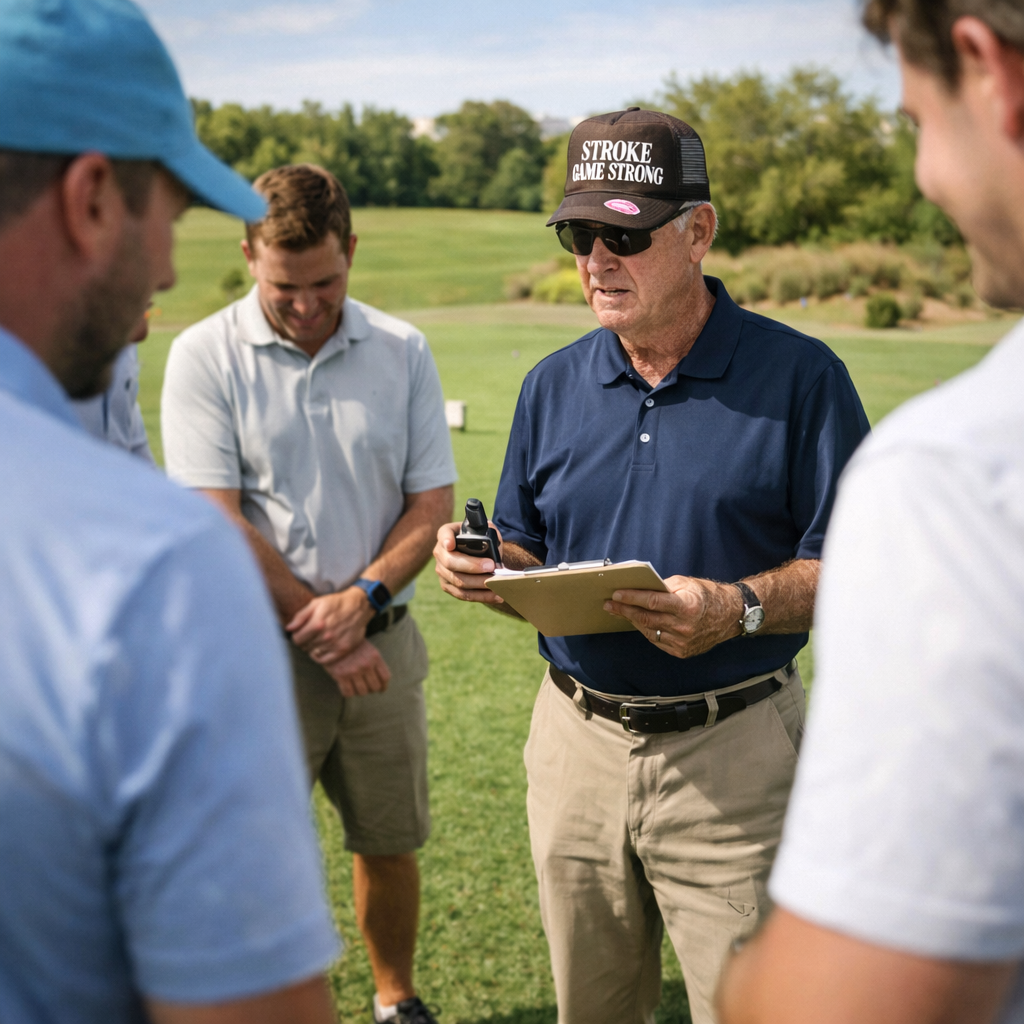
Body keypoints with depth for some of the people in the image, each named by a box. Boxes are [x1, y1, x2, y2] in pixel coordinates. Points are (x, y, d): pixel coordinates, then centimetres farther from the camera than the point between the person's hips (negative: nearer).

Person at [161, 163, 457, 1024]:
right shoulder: (206, 356, -5)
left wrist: (359, 600, -12)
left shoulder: (403, 352, 4)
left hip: (379, 640, 3)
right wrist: (317, 629, -10)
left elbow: (432, 506, 3)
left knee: (390, 842, 14)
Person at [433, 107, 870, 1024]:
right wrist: (481, 568, -8)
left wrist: (741, 608, -25)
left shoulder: (797, 375, -6)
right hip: (578, 743, 5)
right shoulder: (554, 384, 8)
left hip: (732, 758, -4)